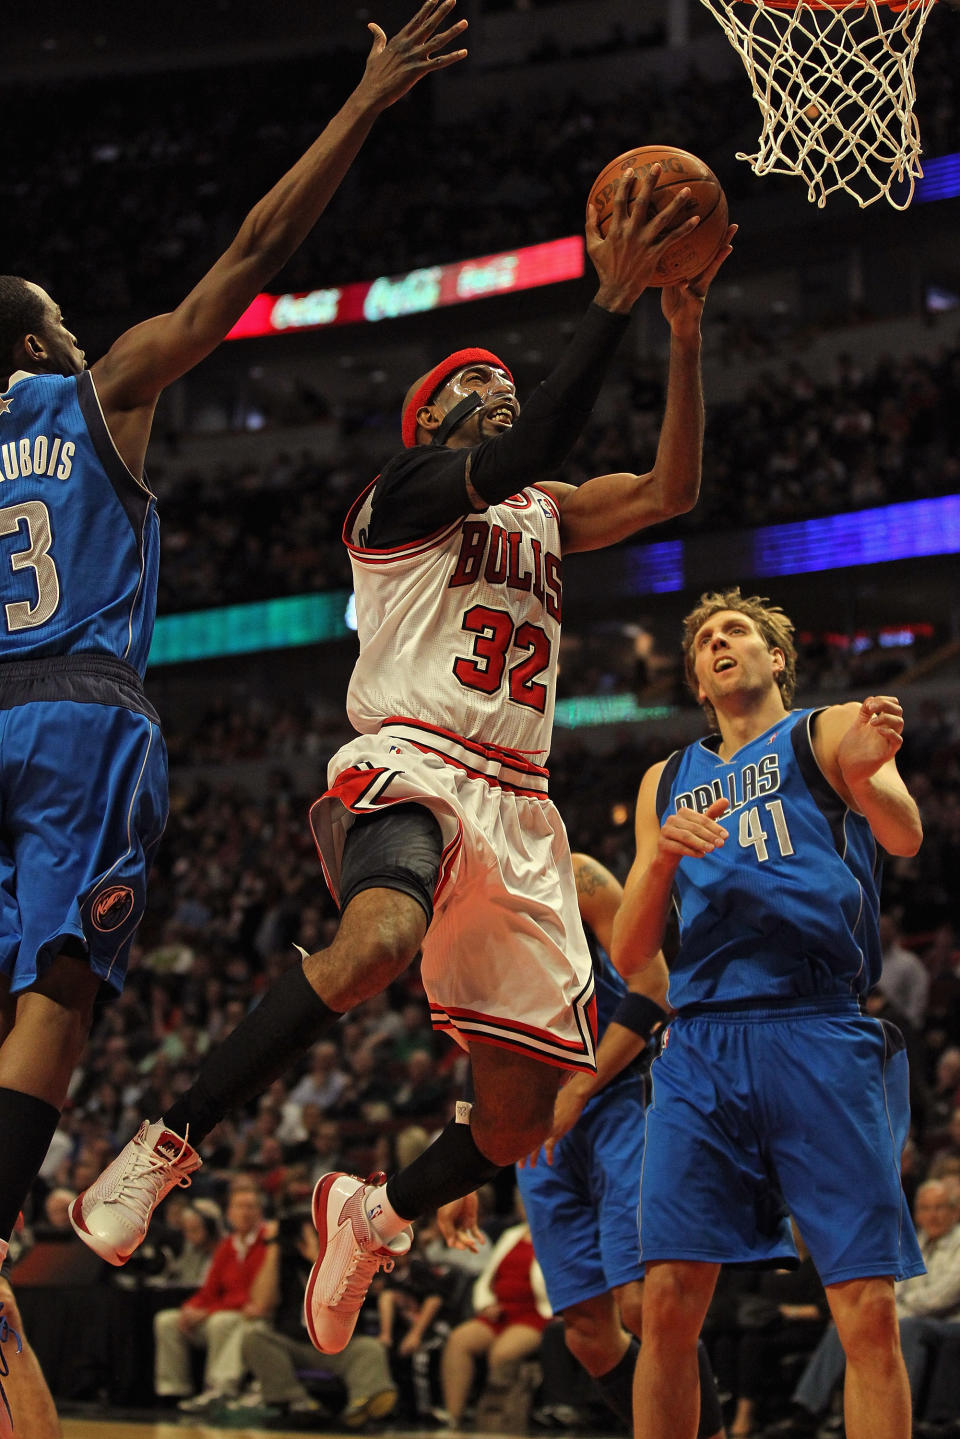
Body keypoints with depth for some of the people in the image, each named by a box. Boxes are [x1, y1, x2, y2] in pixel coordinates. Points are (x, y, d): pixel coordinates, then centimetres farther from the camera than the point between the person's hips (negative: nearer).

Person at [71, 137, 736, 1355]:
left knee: (520, 1117, 0)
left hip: (517, 805, 7)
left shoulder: (544, 515, 26)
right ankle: (165, 1147, -27)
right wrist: (612, 296, -13)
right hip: (406, 763, -7)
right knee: (383, 937, -41)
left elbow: (671, 489, 15)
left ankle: (371, 1216, 30)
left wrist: (685, 333, 9)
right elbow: (533, 446, -13)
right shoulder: (408, 483, 5)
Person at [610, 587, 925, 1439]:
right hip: (701, 1042, 4)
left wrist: (867, 774, -34)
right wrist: (660, 860, -4)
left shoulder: (827, 732, 11)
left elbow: (905, 835, -10)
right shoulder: (668, 784, 24)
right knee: (668, 1304, -4)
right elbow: (629, 957, 17)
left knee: (868, 1312, -9)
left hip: (820, 1033, -3)